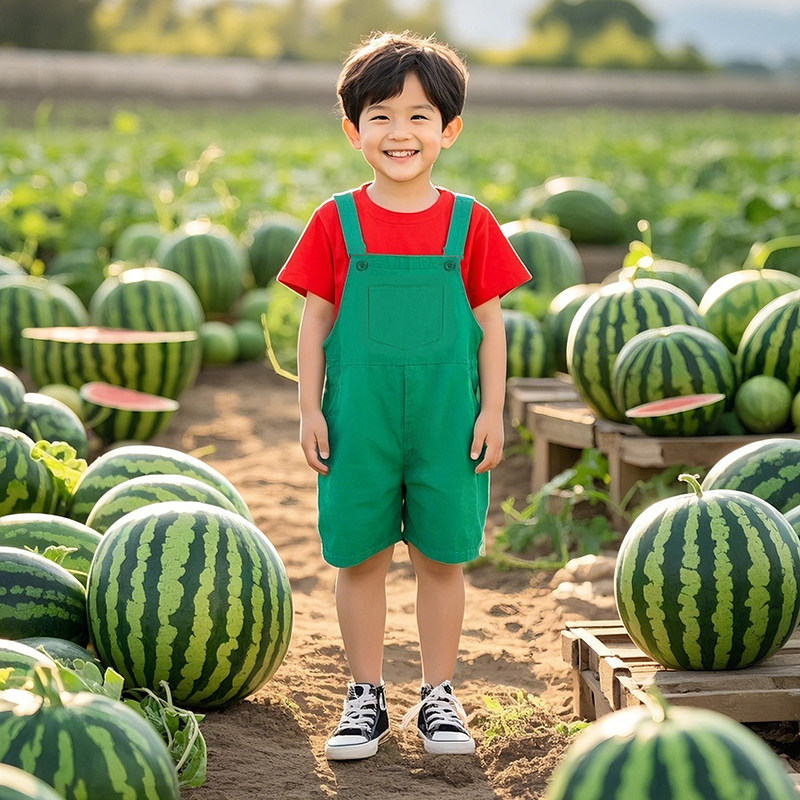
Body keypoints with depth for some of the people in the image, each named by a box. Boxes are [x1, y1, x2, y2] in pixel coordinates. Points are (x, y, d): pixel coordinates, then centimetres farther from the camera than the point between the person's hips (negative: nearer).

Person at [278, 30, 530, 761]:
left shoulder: (469, 223, 0)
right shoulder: (337, 222, 0)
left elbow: (490, 321, 3)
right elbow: (315, 319, 3)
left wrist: (492, 411, -1)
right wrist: (310, 408, -1)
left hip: (447, 420, 0)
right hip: (358, 420, 0)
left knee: (443, 556, 7)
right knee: (359, 557, 6)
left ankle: (439, 695, 21)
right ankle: (366, 696, 19)